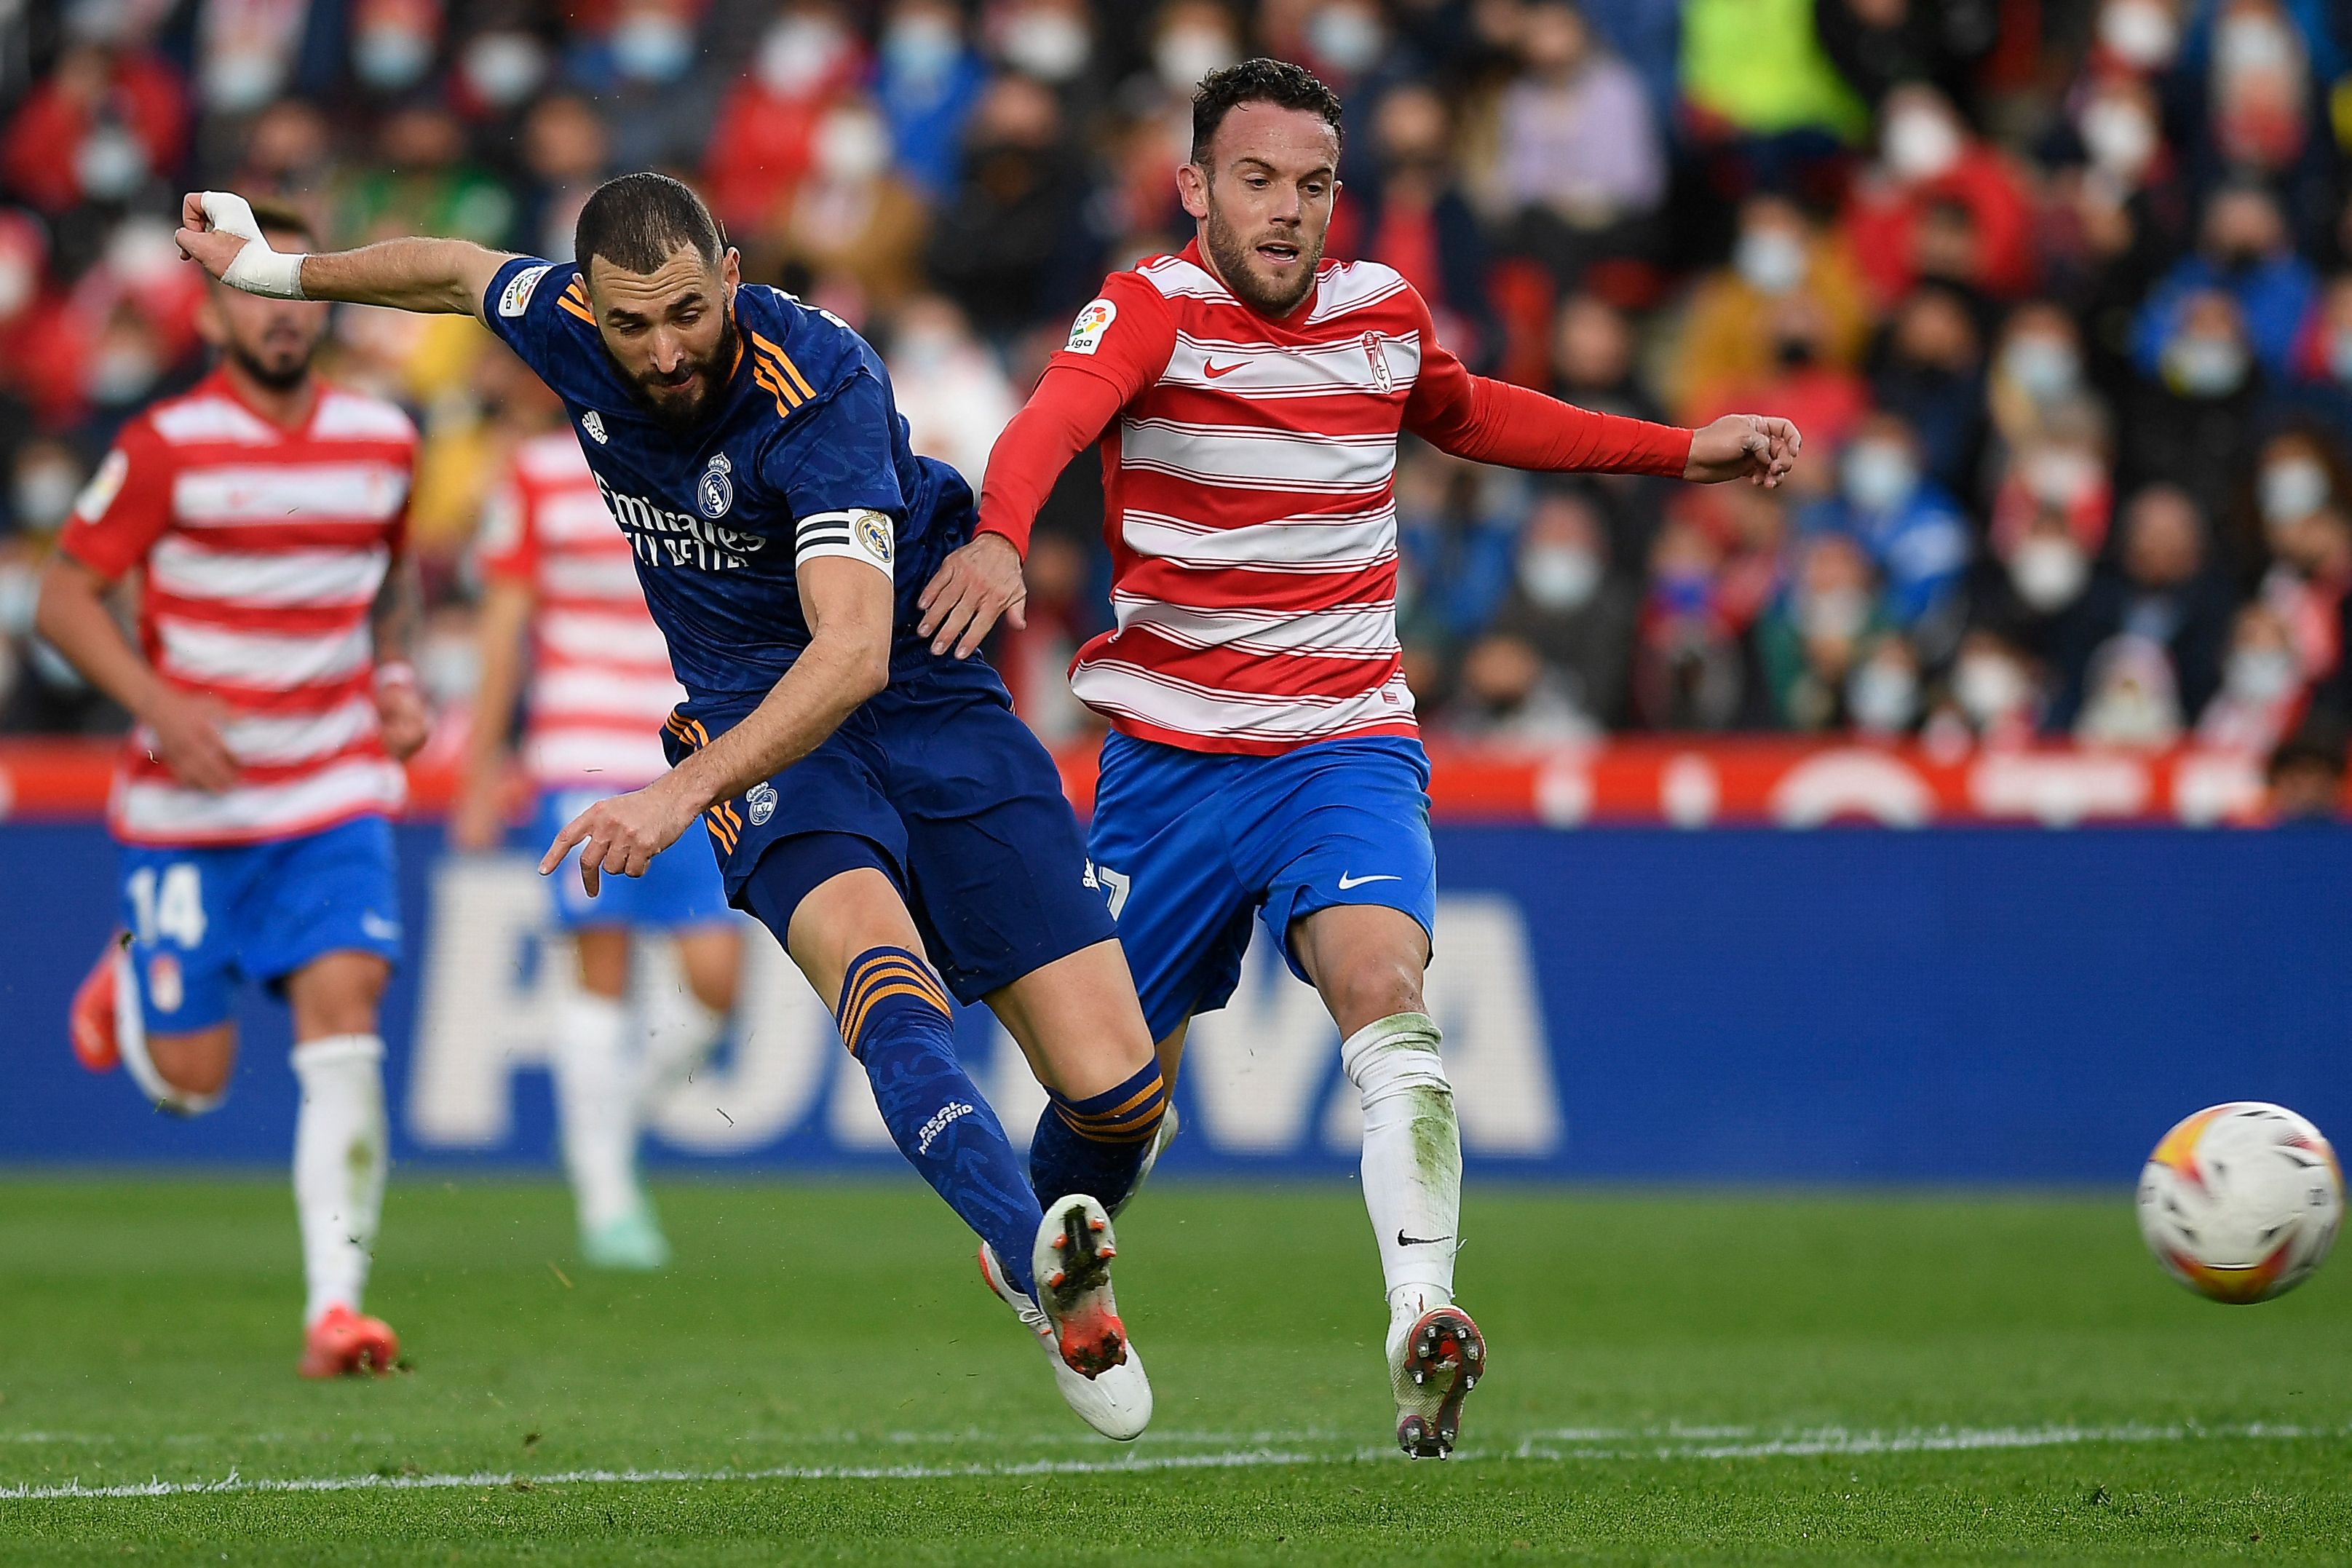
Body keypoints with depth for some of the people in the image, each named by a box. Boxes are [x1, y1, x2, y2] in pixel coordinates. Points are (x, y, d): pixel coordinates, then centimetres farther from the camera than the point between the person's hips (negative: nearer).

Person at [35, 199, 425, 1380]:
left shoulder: (381, 441, 4)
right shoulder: (166, 448, -9)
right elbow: (65, 598, -5)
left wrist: (393, 674, 6)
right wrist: (160, 704, -19)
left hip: (334, 801, 2)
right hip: (188, 806, -2)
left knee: (344, 1019, -18)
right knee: (190, 1080, 3)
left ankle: (335, 1307, -17)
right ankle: (129, 982, 40)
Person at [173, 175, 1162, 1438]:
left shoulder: (821, 385, -26)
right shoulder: (564, 322, -9)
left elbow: (854, 651, -36)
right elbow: (465, 273, 18)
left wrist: (683, 790, -46)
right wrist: (283, 270, 34)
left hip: (928, 701, -3)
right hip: (755, 720, 3)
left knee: (1114, 1086, -10)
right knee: (875, 961, -33)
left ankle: (1054, 1280, 23)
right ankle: (1042, 1259, -53)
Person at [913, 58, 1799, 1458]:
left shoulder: (1384, 310, 5)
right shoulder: (1150, 311, -9)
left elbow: (1467, 413, 29)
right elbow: (1050, 423, -31)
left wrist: (1681, 451, 26)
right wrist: (998, 538, -53)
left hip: (1347, 749, 1)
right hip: (1169, 754, -1)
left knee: (1385, 988, -27)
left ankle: (1421, 1330, -39)